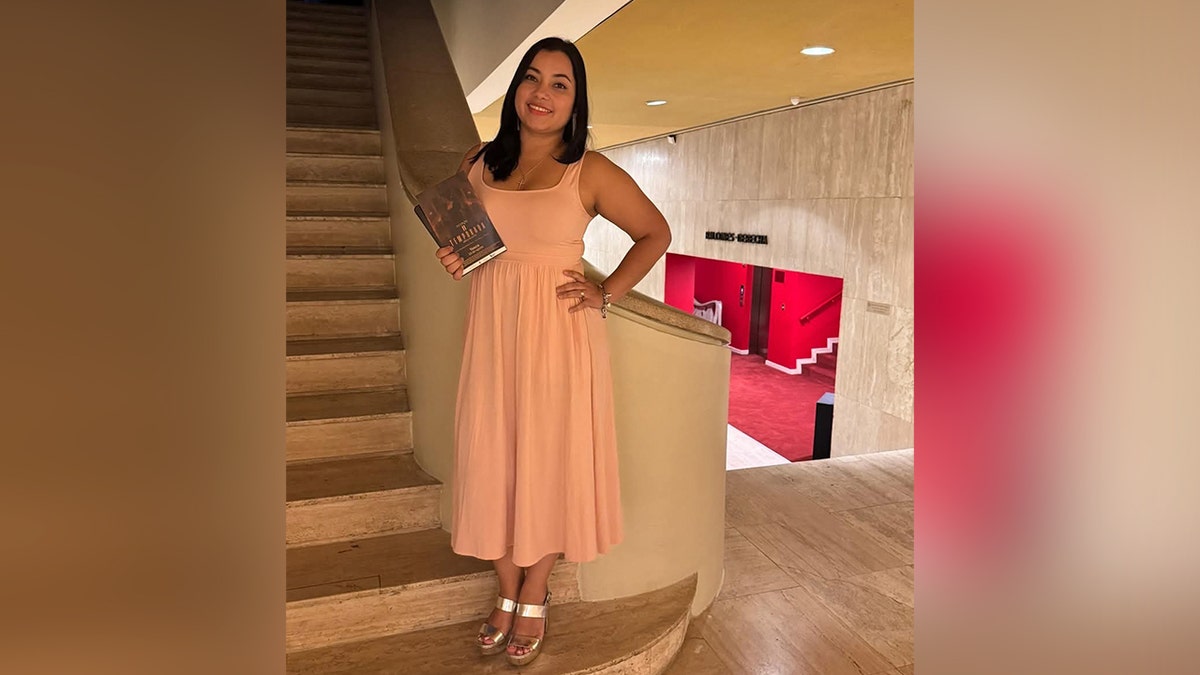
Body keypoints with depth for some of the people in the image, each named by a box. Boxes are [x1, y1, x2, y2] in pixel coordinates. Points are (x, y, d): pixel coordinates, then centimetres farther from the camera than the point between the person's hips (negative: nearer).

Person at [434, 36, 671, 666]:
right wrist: (452, 259, -2)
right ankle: (507, 592, 30)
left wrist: (606, 294, -5)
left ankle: (535, 599, 27)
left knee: (548, 462, 6)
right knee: (493, 462, 9)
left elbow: (656, 233, 3)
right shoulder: (477, 163, 7)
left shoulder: (591, 172, -5)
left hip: (558, 335, -3)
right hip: (492, 332, 4)